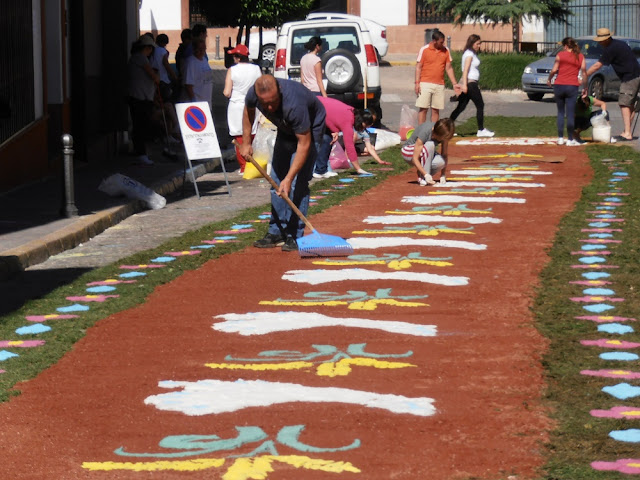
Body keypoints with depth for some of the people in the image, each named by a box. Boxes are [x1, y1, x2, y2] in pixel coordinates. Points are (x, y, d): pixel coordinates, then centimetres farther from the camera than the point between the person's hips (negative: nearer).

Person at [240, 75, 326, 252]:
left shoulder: (294, 105, -43)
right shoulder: (253, 94, -25)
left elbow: (304, 143, -37)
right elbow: (249, 110, 3)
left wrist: (289, 178, -39)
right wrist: (246, 142, 4)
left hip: (309, 129, -6)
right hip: (285, 130, 6)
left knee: (298, 183, -16)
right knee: (276, 180, 6)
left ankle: (295, 236, -10)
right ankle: (277, 232, 14)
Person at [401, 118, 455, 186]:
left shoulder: (443, 135, -19)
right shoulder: (424, 132, -34)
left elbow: (445, 156, -10)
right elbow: (415, 159, -33)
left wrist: (443, 175, -17)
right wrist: (426, 175, -41)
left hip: (427, 154, 5)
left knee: (441, 162, -30)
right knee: (430, 145, -37)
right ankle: (422, 178, -27)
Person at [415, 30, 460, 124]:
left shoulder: (446, 51, 6)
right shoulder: (424, 50, -4)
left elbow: (449, 68, 11)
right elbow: (418, 67, -2)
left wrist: (454, 84, 6)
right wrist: (417, 83, -10)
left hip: (439, 85, 3)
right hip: (425, 84, -3)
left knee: (436, 110, 5)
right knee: (423, 108, -4)